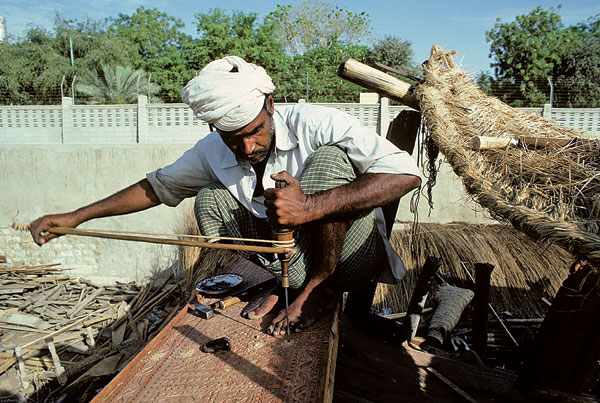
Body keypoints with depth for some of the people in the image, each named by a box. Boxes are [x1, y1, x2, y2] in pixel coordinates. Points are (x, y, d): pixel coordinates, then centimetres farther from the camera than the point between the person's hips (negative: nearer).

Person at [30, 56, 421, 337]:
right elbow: (158, 186, 9)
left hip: (351, 256, -3)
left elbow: (406, 173, -29)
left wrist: (311, 207, -38)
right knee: (209, 199, -11)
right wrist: (76, 217, 7)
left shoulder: (314, 124, -22)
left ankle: (322, 283, -13)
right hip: (295, 261, 4)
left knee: (328, 156, -27)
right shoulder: (211, 153, -6)